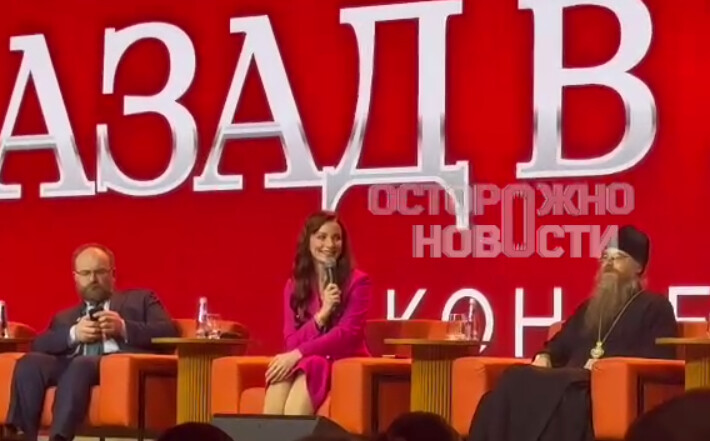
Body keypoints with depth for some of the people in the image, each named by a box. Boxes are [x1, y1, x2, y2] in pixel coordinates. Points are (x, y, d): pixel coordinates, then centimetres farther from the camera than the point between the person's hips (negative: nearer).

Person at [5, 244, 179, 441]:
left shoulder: (140, 300, 27)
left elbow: (169, 332, 8)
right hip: (73, 365, 4)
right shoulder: (65, 317, 36)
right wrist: (73, 334, -3)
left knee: (81, 366, -38)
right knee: (30, 363, -28)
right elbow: (38, 345, 16)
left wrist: (123, 328, -7)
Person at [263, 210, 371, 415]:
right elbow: (292, 341, 3)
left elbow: (347, 333, -11)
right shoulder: (294, 285, 11)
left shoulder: (357, 281, 0)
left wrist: (298, 354, -22)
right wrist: (321, 315, -16)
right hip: (300, 363, 3)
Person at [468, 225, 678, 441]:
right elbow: (561, 343, 32)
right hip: (573, 383, 6)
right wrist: (544, 357, 6)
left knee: (552, 392, -39)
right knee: (516, 381, -27)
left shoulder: (655, 307, 14)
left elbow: (657, 356, -1)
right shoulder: (588, 307, 34)